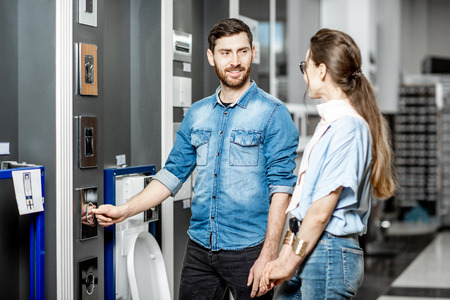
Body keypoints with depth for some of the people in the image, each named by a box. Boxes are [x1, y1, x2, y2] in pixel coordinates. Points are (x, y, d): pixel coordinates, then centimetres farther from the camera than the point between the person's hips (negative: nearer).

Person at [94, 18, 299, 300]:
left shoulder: (273, 114, -7)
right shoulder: (197, 114, 10)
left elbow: (281, 187, -12)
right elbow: (174, 173, 14)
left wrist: (268, 256, -18)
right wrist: (124, 211, 4)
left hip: (248, 249, -5)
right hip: (200, 246, 5)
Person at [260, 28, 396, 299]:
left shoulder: (347, 127, -16)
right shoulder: (330, 122, 15)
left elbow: (321, 211, -18)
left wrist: (290, 263, -10)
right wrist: (285, 255, 13)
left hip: (330, 254, -9)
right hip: (310, 251, 9)